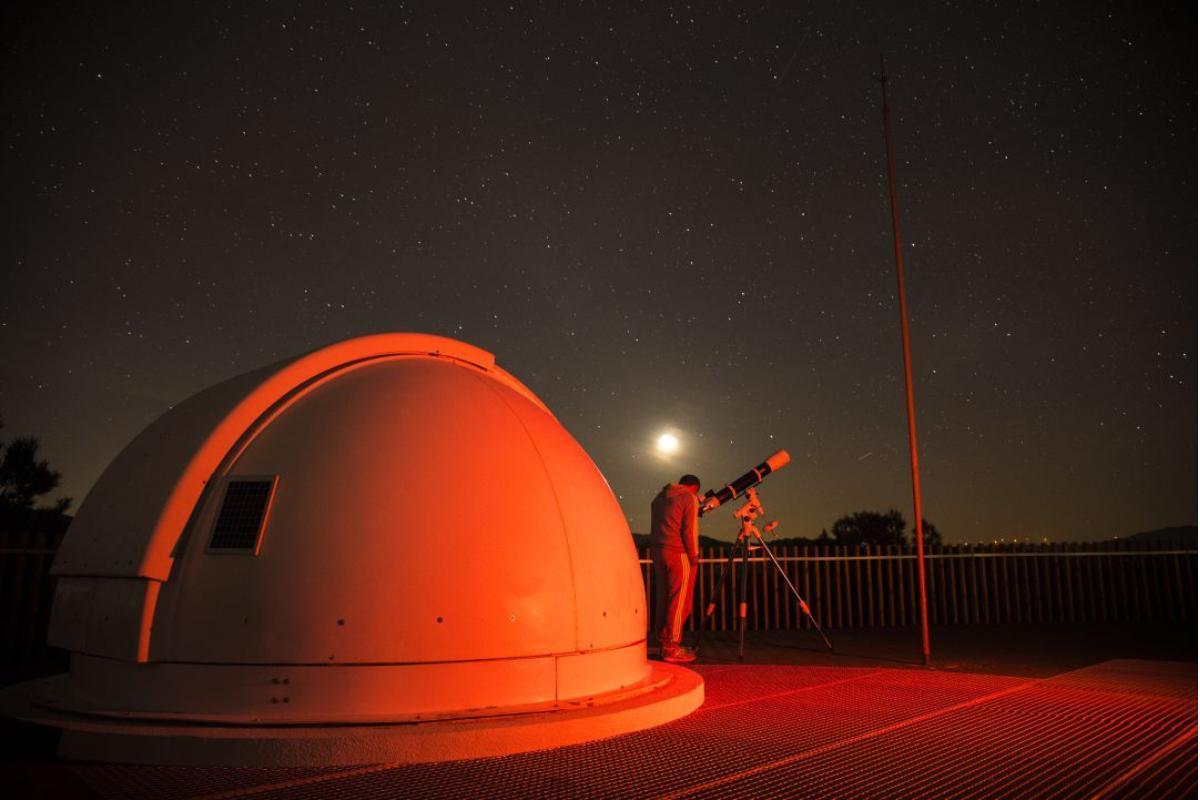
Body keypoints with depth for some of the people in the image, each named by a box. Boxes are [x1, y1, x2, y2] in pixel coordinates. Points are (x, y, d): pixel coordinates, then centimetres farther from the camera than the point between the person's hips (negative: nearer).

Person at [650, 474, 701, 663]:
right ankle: (672, 648, -4)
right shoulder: (689, 498, -3)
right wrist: (694, 556, -4)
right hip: (679, 554, -7)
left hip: (657, 552, 7)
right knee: (679, 601, -3)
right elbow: (689, 530, -9)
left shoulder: (659, 498, 19)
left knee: (662, 598, 12)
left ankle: (663, 642, 17)